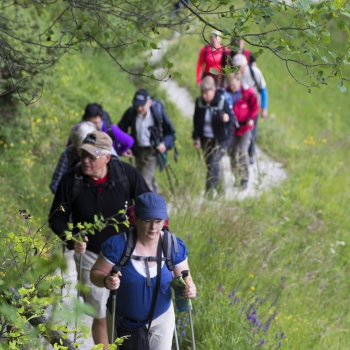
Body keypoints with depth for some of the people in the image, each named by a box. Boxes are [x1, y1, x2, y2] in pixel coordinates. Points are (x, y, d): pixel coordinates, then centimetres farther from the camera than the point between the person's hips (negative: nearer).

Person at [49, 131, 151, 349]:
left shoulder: (127, 173, -17)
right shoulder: (71, 180, -15)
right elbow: (57, 218, -4)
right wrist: (71, 239, -21)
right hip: (91, 255, 0)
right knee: (100, 316, 7)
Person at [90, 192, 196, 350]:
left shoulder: (175, 247, -15)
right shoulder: (118, 245, -22)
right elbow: (96, 273, -14)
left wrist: (189, 289, -29)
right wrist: (106, 281, -37)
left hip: (161, 319, 2)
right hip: (123, 320, -1)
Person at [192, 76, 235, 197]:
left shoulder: (222, 101, -16)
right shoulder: (199, 102, -4)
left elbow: (232, 118, -14)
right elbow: (196, 121, 8)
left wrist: (227, 119, -38)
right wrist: (196, 137, 5)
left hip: (220, 139, -5)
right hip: (205, 139, 5)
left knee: (213, 164, -12)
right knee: (209, 164, 14)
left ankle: (209, 192, -7)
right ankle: (219, 186, 34)